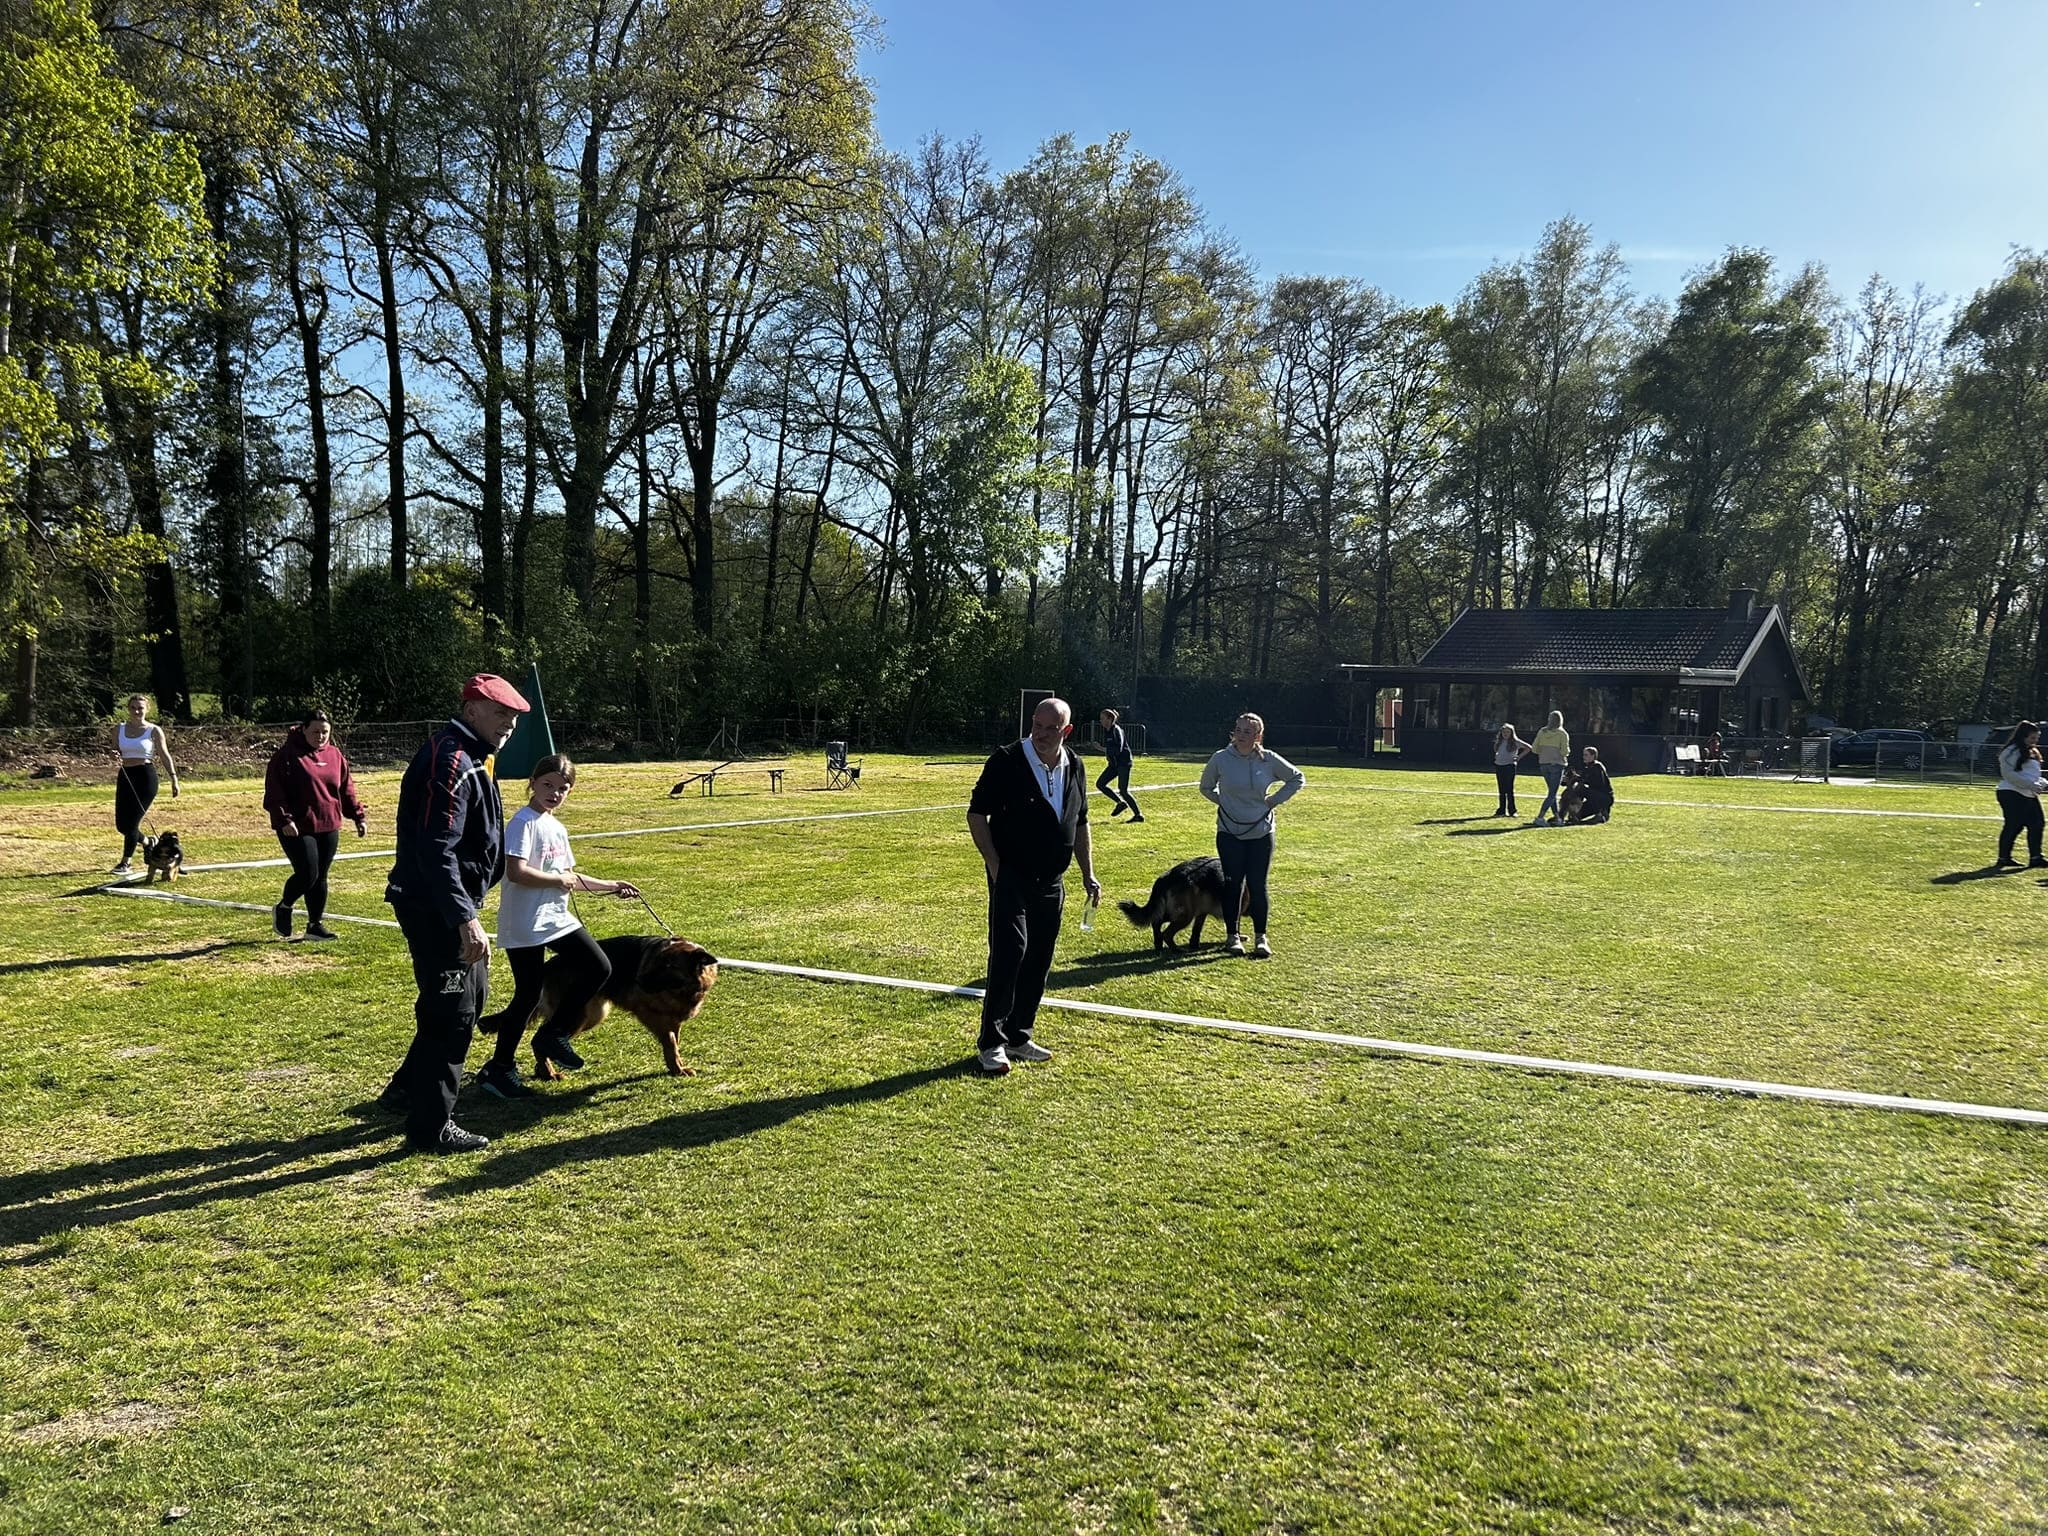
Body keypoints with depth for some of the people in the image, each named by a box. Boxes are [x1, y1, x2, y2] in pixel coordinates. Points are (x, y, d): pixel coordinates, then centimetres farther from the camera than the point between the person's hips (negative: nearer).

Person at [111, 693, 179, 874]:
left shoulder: (154, 730, 0)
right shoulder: (119, 729, 11)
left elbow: (164, 755, 3)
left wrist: (174, 778, -1)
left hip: (146, 777, -5)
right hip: (125, 776, 5)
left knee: (131, 821, -9)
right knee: (121, 824, 4)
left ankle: (126, 863, 1)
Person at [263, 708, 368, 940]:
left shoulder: (335, 755, 10)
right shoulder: (288, 755, -7)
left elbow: (347, 789, 16)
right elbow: (274, 791, -11)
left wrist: (359, 816, 9)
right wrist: (284, 819, -21)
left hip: (328, 827, 6)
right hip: (297, 829, -6)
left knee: (320, 877, 10)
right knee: (307, 874, -10)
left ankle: (315, 924, 20)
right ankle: (283, 908, 17)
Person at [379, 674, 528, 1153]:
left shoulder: (467, 759, 14)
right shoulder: (450, 763, -20)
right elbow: (437, 852, -27)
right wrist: (466, 920, -32)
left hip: (451, 906, 11)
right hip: (435, 909, -11)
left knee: (471, 995, 22)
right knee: (452, 1011, -4)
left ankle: (408, 1089, 36)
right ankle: (432, 1126, 8)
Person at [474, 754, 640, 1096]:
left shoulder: (558, 828, 14)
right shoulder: (523, 822, -13)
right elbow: (516, 872, -25)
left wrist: (611, 886, 18)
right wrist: (560, 880, -14)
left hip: (557, 918, 8)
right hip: (524, 925, -8)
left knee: (599, 969, 3)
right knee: (528, 994, -2)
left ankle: (553, 1035, 17)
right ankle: (499, 1068, 15)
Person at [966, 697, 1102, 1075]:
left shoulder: (1075, 768, 8)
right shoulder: (1006, 761, -9)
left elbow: (1081, 823, 18)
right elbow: (977, 814, -7)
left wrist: (1088, 874, 14)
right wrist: (995, 865, -12)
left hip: (1051, 882, 6)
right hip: (1011, 878, -6)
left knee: (1039, 961, 9)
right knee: (1009, 951, -15)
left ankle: (1018, 1036, 21)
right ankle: (991, 1042, -7)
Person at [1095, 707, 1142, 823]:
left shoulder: (1116, 730, -16)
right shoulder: (1106, 731, 9)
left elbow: (1118, 749, -26)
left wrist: (1102, 749, -27)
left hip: (1123, 763, -9)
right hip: (1114, 763, 9)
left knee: (1123, 791, -10)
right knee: (1100, 784, 1)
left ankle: (1139, 815, 0)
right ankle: (1120, 803, 12)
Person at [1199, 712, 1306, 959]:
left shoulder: (1269, 760, -6)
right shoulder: (1221, 759, -5)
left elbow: (1297, 779, 10)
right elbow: (1206, 788, 13)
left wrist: (1275, 800, 1)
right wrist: (1224, 802, 1)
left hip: (1261, 833, 0)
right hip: (1229, 833, 0)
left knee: (1257, 885, -1)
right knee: (1233, 884, 3)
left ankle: (1261, 938, 10)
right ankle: (1233, 936, 15)